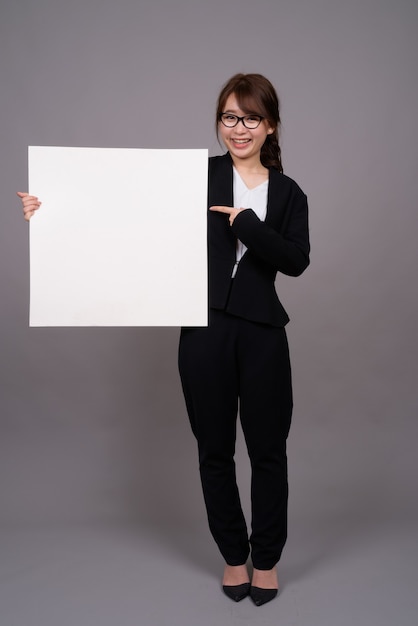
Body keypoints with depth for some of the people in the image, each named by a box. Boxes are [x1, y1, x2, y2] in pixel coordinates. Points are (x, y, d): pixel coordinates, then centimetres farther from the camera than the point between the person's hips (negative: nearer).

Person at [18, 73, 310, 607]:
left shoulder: (288, 193, 8)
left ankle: (266, 558, 29)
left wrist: (246, 222, -18)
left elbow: (296, 260, -6)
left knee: (267, 449, 8)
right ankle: (233, 555, 31)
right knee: (215, 450, 10)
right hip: (204, 329, 0)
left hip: (262, 333, 1)